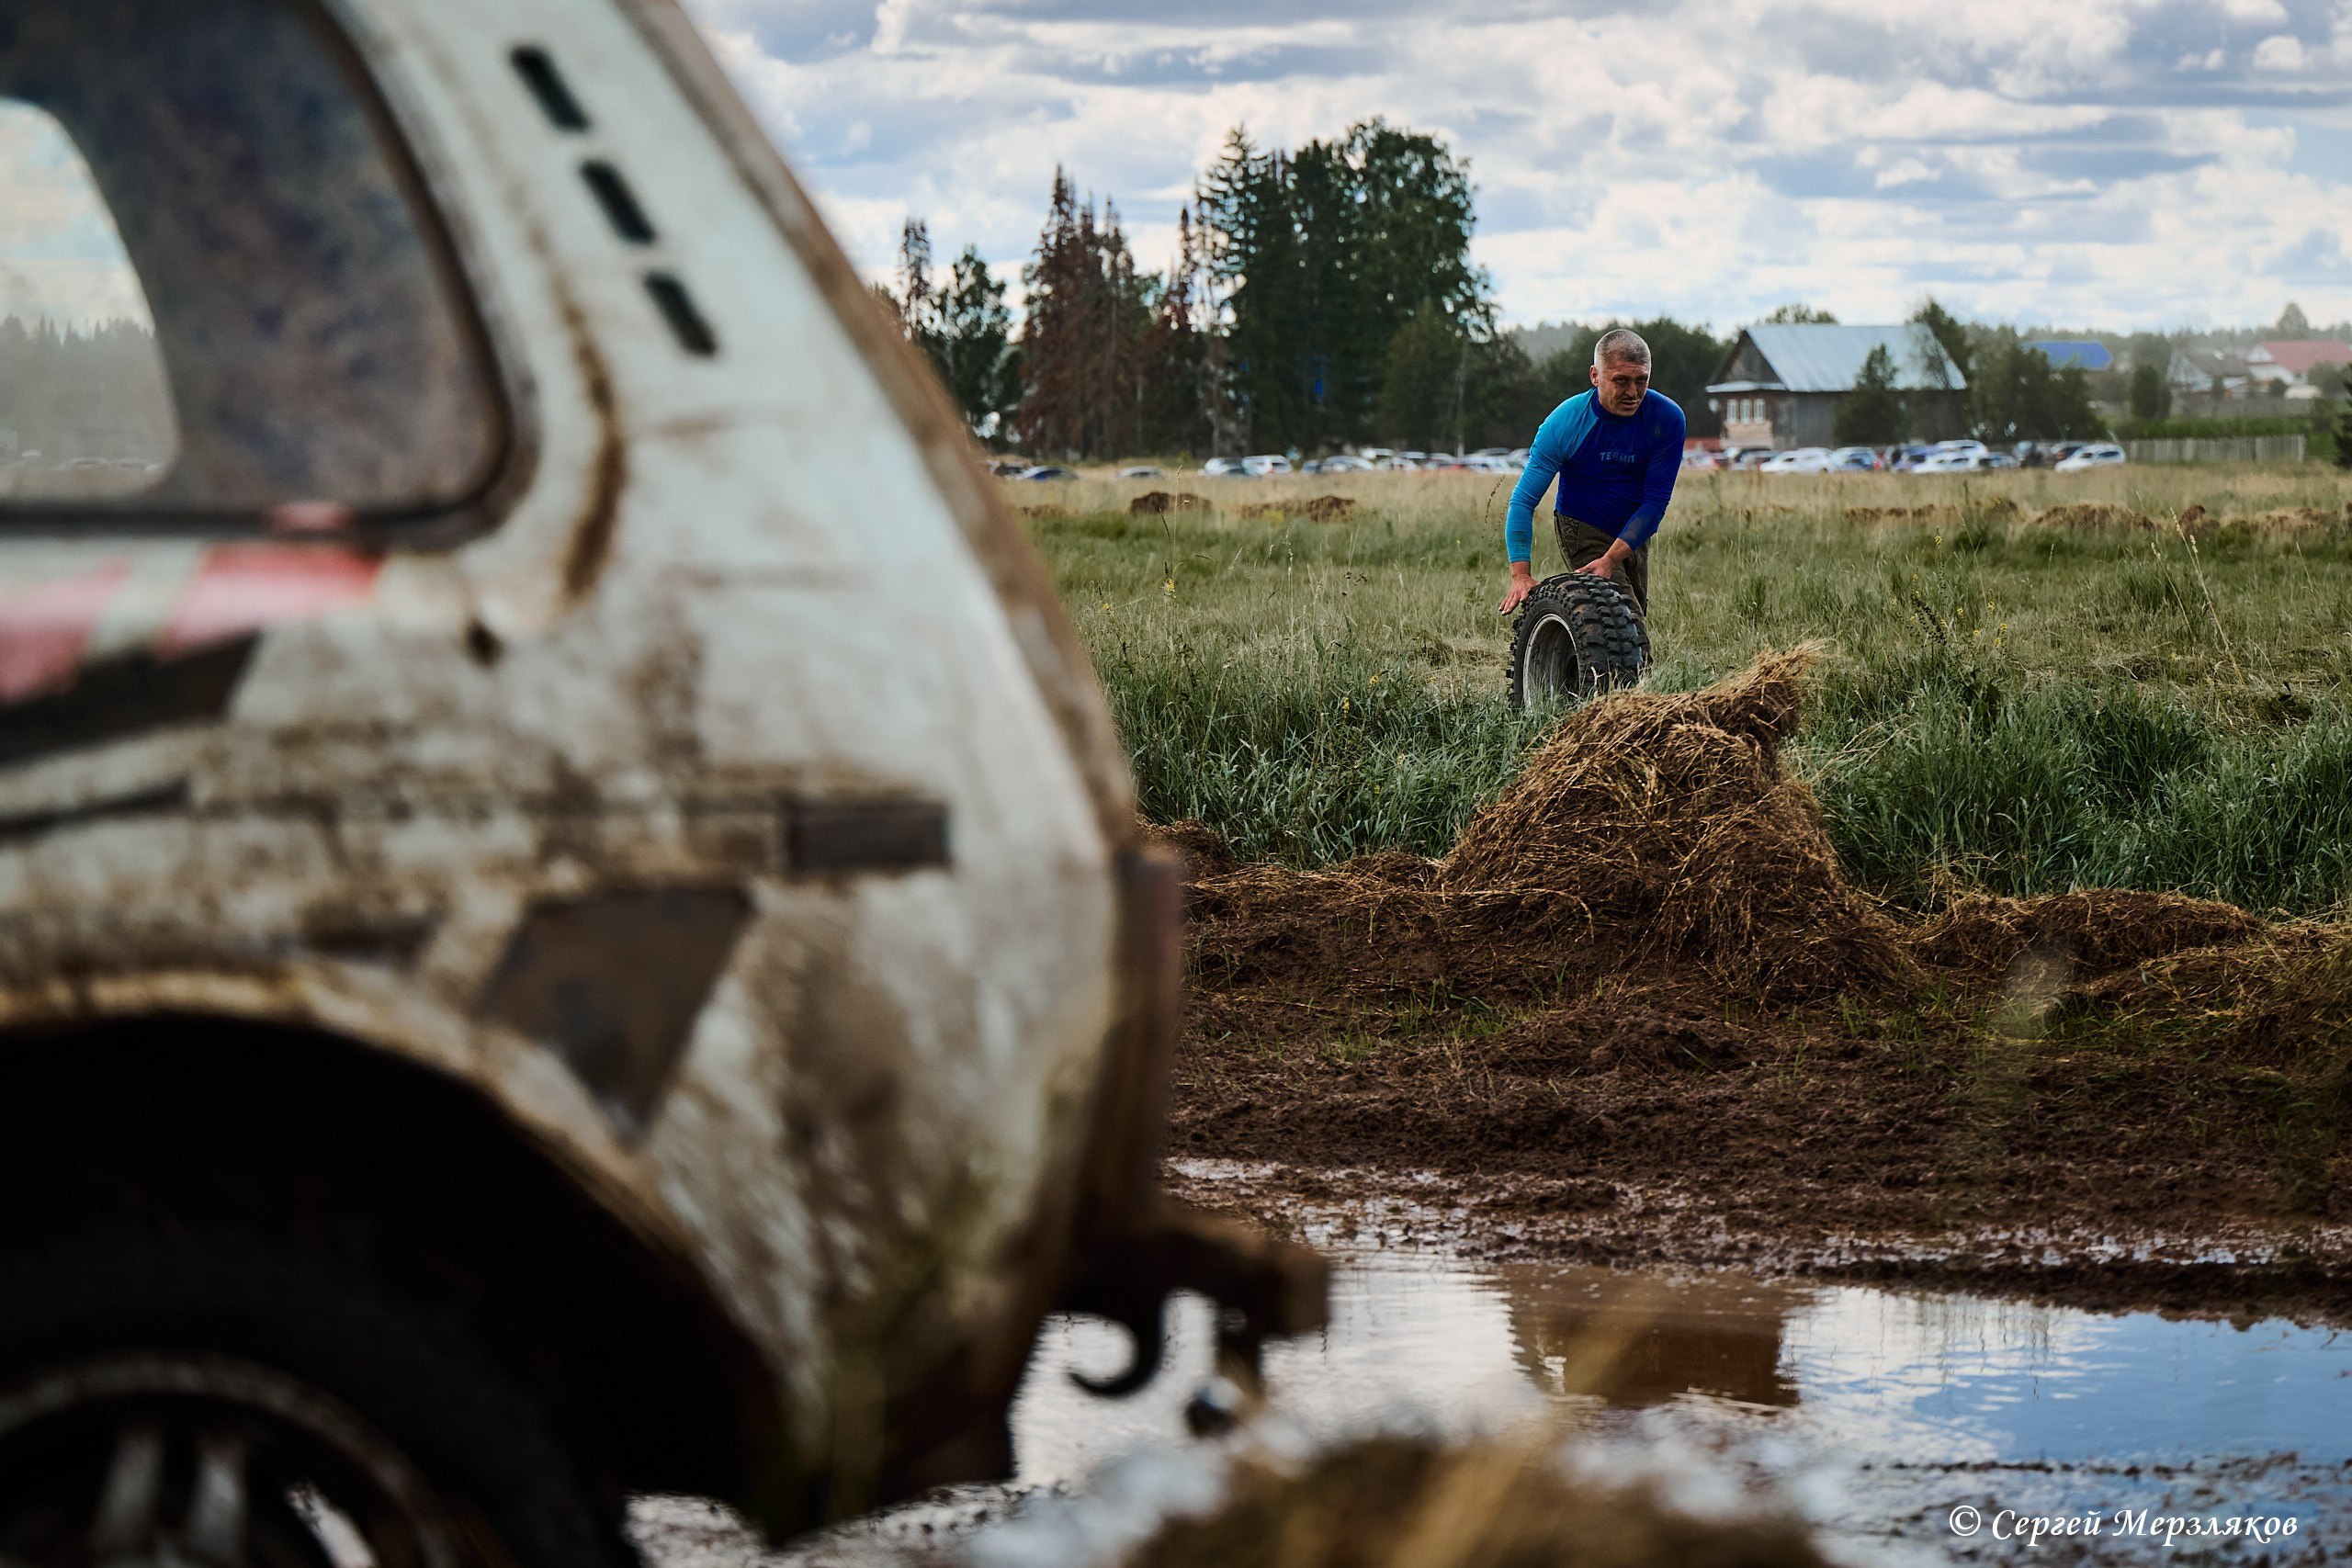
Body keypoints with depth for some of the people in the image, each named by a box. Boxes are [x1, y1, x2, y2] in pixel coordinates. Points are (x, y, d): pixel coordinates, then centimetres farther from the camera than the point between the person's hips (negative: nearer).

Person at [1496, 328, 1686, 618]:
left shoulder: (1667, 418, -18)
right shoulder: (1565, 423, -22)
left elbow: (1656, 500, -17)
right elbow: (1524, 500, -18)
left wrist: (1610, 559, -27)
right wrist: (1521, 574, -28)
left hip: (1635, 533, 4)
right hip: (1583, 530, -4)